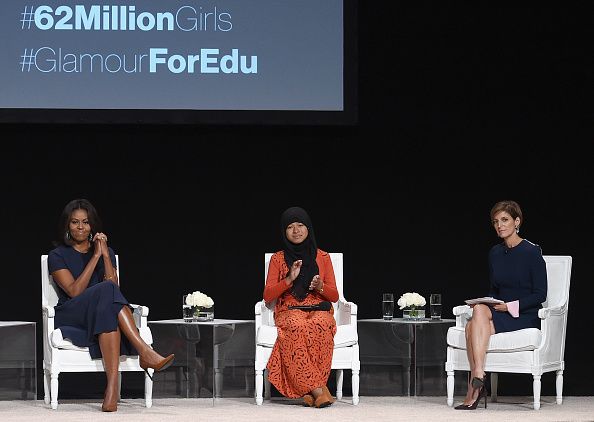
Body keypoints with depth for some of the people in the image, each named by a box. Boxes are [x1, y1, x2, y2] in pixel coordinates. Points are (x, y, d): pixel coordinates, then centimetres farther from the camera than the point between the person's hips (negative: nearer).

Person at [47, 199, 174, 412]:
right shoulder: (57, 256, 5)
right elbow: (74, 292, -12)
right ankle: (145, 352, -47)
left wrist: (106, 255, -9)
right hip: (71, 319, -3)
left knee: (110, 317, -39)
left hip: (101, 318, 3)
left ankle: (113, 386, -55)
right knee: (106, 291, -35)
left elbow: (115, 288, -1)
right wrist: (95, 257, -10)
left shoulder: (107, 252, 16)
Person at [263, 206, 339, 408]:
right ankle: (318, 390, -42)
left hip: (319, 310, 1)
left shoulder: (322, 257, 16)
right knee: (296, 327, -40)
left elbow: (334, 296, 14)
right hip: (289, 312, -1)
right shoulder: (278, 259, 14)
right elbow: (267, 296, 6)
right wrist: (289, 279, -9)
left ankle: (308, 389, -36)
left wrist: (321, 287, -9)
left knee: (318, 326, -39)